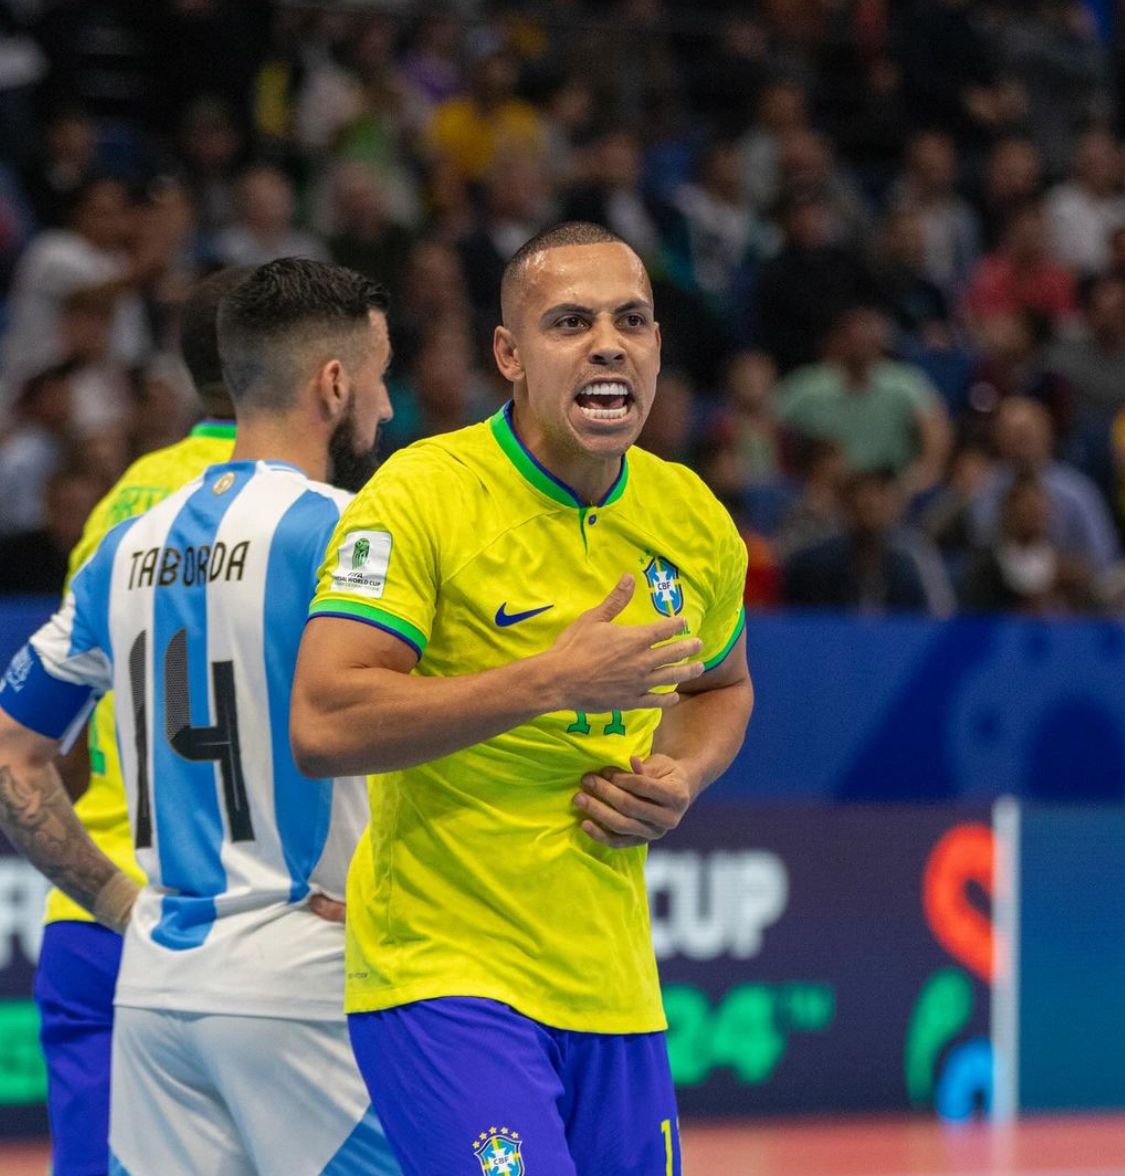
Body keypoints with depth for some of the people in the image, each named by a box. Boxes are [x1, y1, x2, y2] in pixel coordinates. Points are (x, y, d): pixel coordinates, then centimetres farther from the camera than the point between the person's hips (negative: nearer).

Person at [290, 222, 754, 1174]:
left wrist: (679, 779, 4)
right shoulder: (423, 496, -12)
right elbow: (323, 726, -21)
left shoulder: (692, 521, 7)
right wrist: (553, 680, -23)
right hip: (440, 977, -6)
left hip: (613, 986, 6)